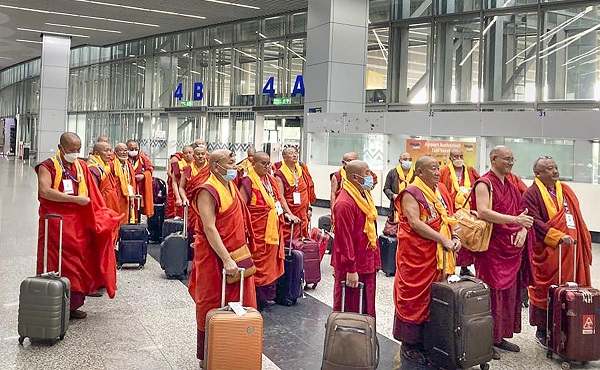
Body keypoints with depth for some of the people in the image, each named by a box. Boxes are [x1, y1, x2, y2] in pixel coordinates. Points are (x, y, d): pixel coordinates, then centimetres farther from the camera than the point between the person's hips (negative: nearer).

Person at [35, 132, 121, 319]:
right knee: (56, 266, -2)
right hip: (56, 222, -5)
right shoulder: (48, 167, -5)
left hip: (78, 223, 5)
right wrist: (75, 199, -20)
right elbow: (45, 191, -21)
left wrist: (100, 215, 7)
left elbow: (91, 193, 17)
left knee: (79, 263, 6)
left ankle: (73, 305, 15)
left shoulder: (81, 166, 12)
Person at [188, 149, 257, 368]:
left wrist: (235, 257, 13)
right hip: (214, 258, -7)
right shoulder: (208, 191, -16)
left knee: (236, 305, 12)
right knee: (212, 308, 5)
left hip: (236, 255, 8)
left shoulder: (232, 186, 9)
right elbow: (209, 229, -23)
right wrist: (226, 260, -27)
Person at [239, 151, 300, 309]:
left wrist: (288, 213, 11)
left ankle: (267, 294, 23)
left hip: (273, 227, 8)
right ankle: (257, 297, 10)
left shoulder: (271, 179, 13)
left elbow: (280, 197, 21)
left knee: (271, 261, 12)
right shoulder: (248, 181, -11)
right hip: (258, 229, -8)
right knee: (258, 262, -1)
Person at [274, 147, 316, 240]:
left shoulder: (302, 170, 10)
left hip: (303, 214, 5)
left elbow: (308, 190, 15)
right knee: (287, 241, -5)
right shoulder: (280, 174, -7)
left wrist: (309, 208, 10)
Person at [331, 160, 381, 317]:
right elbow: (345, 238, -22)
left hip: (367, 262, 9)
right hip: (352, 265, -9)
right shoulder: (345, 203, -22)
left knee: (367, 308, 18)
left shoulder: (365, 195, 9)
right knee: (349, 310, 5)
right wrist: (351, 269, -20)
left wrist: (375, 259, 15)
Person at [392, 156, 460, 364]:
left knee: (433, 296, 12)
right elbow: (415, 223, -20)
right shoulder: (411, 193, -10)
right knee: (413, 296, 2)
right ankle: (409, 343, 14)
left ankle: (426, 340, 25)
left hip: (437, 254, 7)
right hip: (415, 254, -7)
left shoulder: (441, 190, 12)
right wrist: (444, 240, -22)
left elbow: (450, 216, 15)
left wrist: (455, 236, -4)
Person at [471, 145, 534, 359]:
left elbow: (522, 212, 15)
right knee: (492, 292, -4)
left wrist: (523, 229, -6)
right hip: (492, 247, -8)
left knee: (510, 291, 11)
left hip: (512, 248, 8)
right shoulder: (484, 184, -8)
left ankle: (501, 336, 22)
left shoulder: (511, 186, 16)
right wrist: (514, 219, -29)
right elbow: (483, 212, -23)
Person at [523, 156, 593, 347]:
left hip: (571, 251, 6)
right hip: (546, 252, -6)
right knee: (545, 291, 1)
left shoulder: (566, 190, 16)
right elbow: (535, 222, -16)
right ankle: (542, 331, 13)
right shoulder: (532, 194, -5)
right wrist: (559, 237, -23)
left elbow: (577, 219, 19)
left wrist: (585, 242, 12)